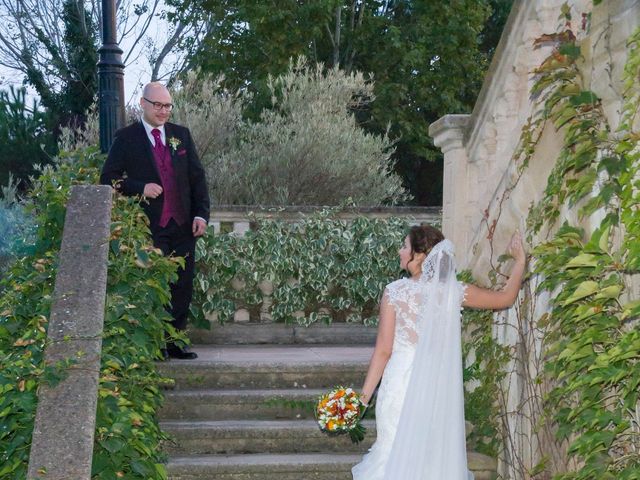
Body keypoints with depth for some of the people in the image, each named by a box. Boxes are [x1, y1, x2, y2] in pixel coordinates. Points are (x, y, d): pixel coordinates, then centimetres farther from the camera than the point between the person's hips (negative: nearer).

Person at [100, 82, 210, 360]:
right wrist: (140, 188, -16)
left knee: (182, 287, 5)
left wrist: (201, 214, 1)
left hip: (183, 225, 4)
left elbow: (197, 176, 11)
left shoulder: (181, 135, 12)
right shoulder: (126, 138, 1)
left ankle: (176, 343, 14)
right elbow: (108, 179, -2)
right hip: (149, 227, -4)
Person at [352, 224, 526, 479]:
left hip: (401, 384, -2)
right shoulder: (453, 291, -4)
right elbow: (506, 298, 8)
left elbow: (383, 351, -9)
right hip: (438, 387, 2)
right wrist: (520, 260, 22)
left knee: (395, 456, 7)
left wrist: (364, 395, -2)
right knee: (435, 458, 12)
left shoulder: (394, 292, -9)